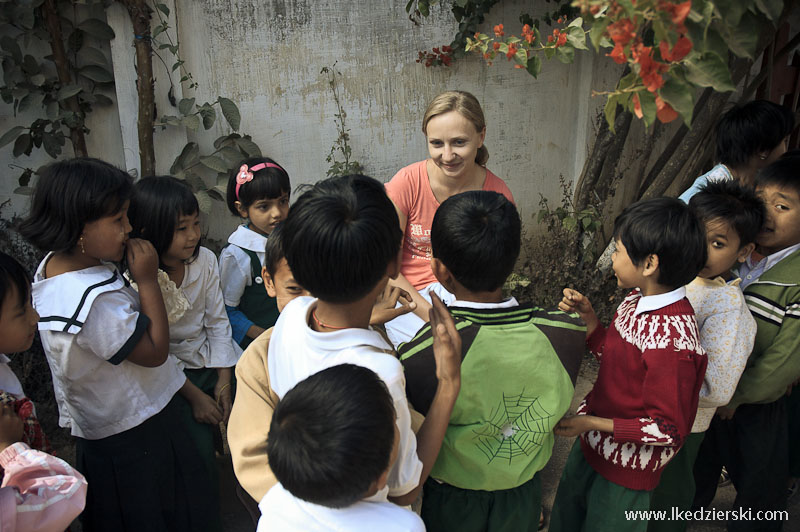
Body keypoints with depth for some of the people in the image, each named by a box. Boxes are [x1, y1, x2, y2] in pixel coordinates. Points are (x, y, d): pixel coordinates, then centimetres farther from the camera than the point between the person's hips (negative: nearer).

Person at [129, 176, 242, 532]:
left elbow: (217, 321, 0)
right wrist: (194, 395, -15)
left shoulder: (205, 260, -4)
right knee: (200, 451, -19)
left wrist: (224, 381, -7)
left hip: (214, 362, 4)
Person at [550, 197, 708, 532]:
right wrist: (587, 317, -5)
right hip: (592, 443, 8)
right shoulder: (637, 300, -6)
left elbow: (669, 429, -24)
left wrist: (592, 423, -24)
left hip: (627, 467, -7)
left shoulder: (672, 339, -31)